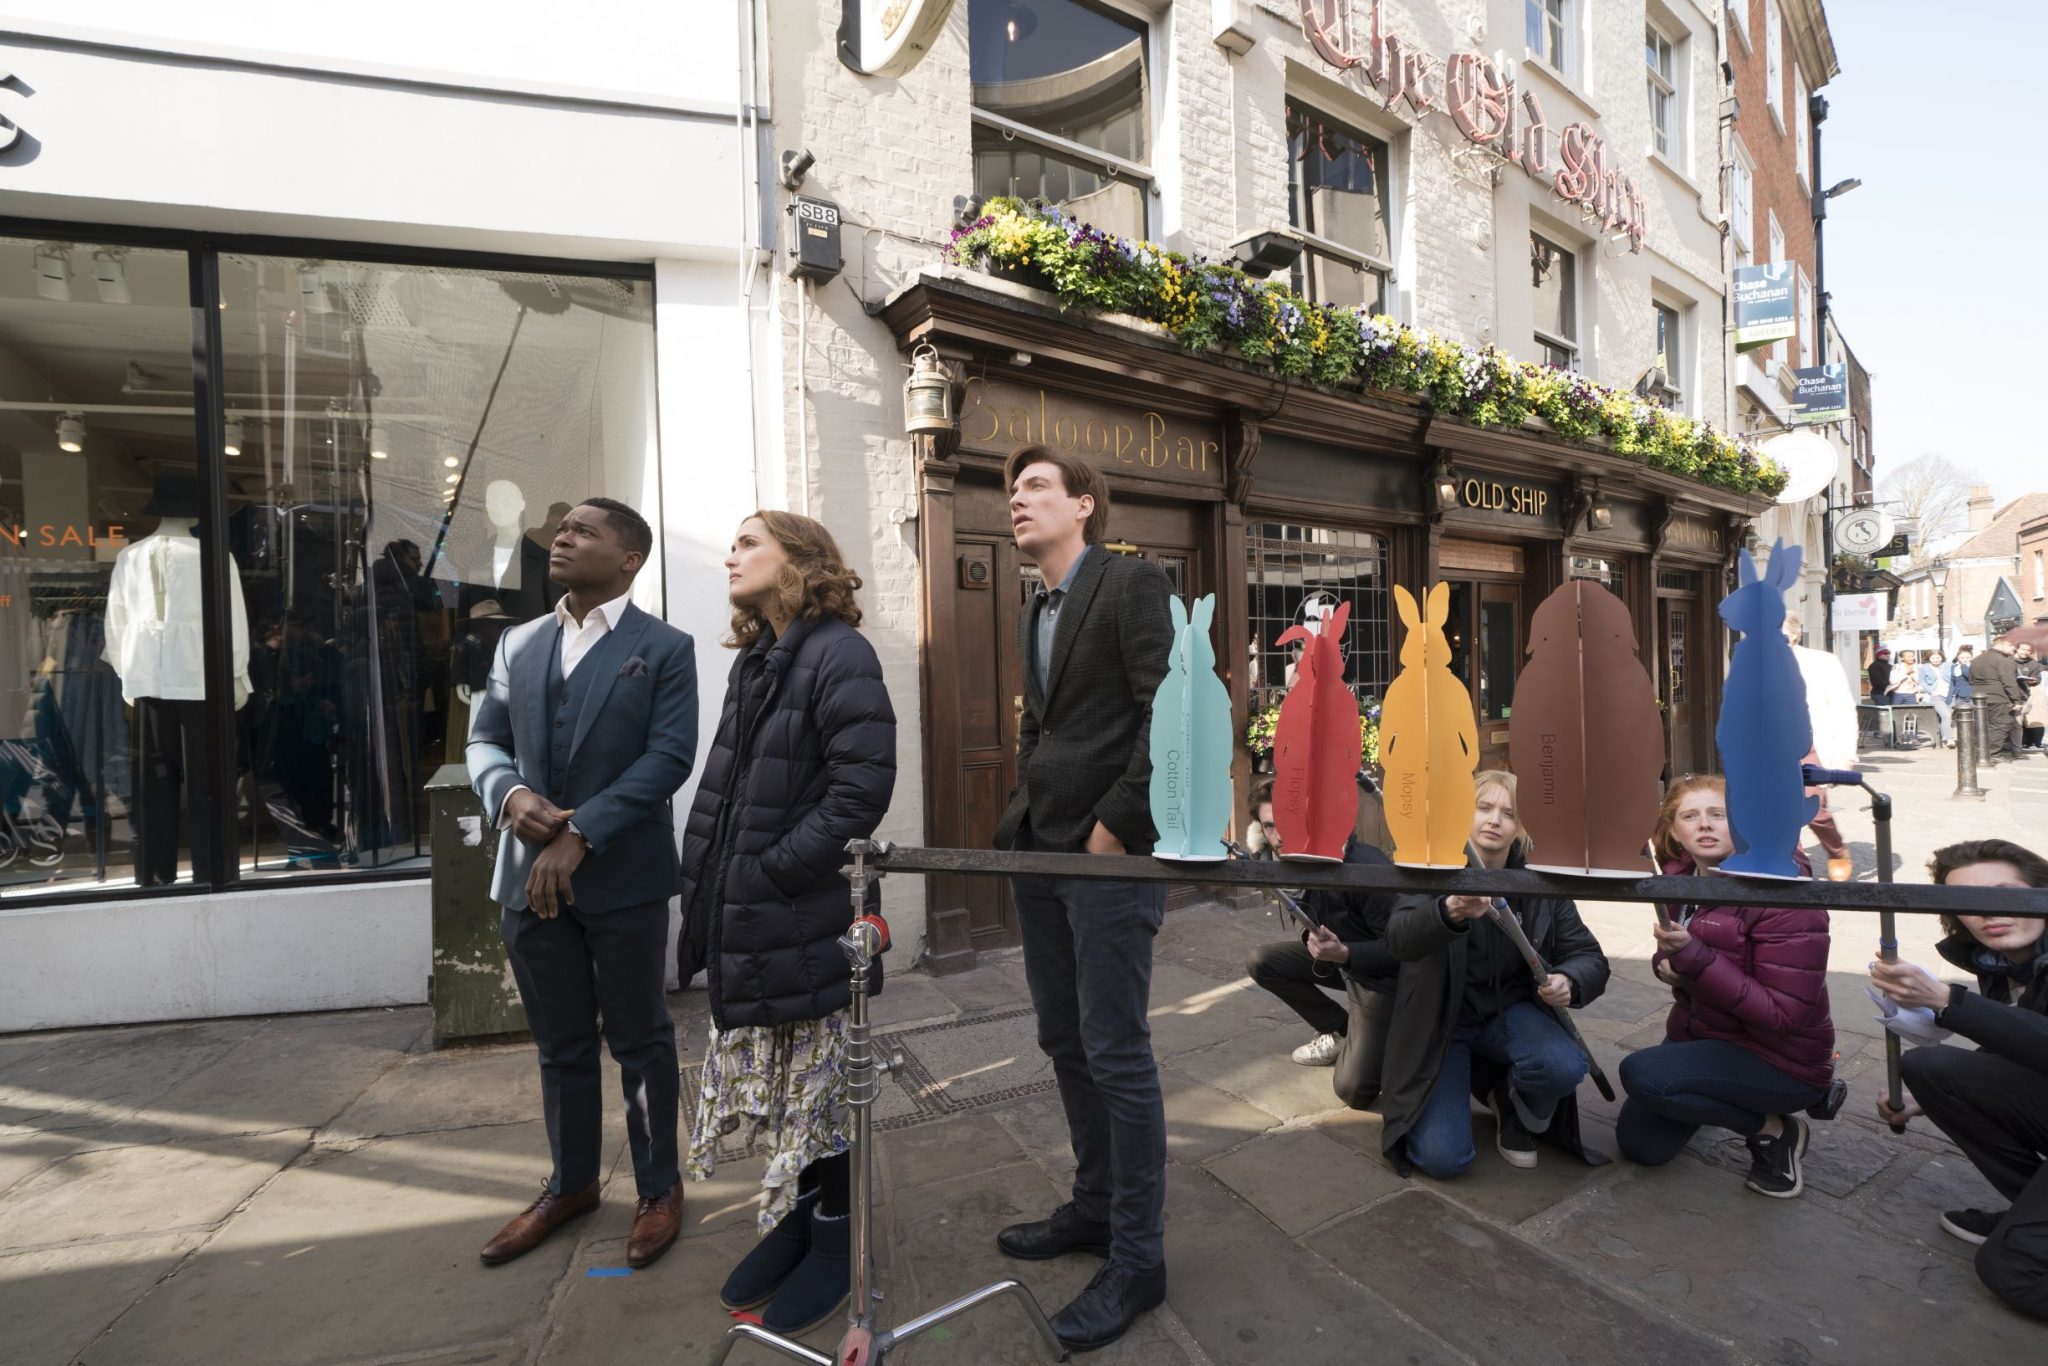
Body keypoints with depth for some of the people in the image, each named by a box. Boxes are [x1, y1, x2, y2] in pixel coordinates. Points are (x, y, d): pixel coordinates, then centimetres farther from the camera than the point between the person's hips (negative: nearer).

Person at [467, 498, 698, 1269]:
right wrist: (510, 794, -10)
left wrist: (580, 835, -19)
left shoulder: (664, 648, -4)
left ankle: (659, 1188, 28)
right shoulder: (518, 644, 12)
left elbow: (670, 756, -13)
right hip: (530, 872, 5)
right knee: (559, 1046, 17)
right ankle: (570, 1184, 37)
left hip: (625, 875, -4)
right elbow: (485, 739, 12)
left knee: (639, 1040, 9)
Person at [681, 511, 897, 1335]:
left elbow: (863, 789, -21)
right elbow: (724, 782, 16)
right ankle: (798, 1216, 39)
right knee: (772, 1079, 19)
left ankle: (836, 1236, 30)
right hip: (747, 921, 8)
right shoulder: (752, 659, 13)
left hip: (808, 918, -8)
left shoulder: (840, 655, -13)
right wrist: (707, 880, 7)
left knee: (819, 1081, 8)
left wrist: (772, 873, -18)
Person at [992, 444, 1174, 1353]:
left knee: (1115, 1055, 1)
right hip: (1038, 852, 8)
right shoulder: (1035, 613, 17)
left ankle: (1137, 1258, 20)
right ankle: (1094, 1207, 36)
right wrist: (1023, 816, 10)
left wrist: (1115, 825, -17)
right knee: (1065, 1045, 17)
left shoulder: (1132, 583, -7)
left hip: (1106, 854, -8)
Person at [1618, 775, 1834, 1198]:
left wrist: (1692, 956, -34)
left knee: (1641, 1073, -29)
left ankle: (1772, 1128, -3)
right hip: (1701, 1032, 7)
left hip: (1782, 1060, -7)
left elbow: (1785, 1015, -28)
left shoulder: (1782, 896, -25)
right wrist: (1665, 963, -10)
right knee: (1639, 1145, 9)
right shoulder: (1679, 880, -4)